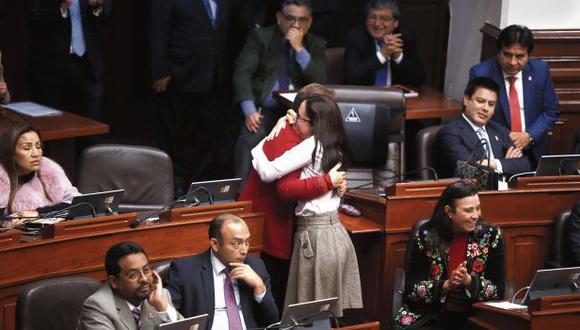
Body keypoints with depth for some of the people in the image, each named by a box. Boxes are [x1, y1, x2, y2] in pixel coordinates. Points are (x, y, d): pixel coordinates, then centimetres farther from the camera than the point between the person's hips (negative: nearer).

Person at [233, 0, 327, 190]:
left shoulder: (316, 46, 10)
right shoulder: (261, 37, 5)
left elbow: (319, 82, -3)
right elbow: (242, 73, -4)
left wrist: (299, 49, -11)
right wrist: (250, 110, -18)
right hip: (264, 110, -1)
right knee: (249, 140, -29)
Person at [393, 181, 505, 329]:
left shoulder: (491, 236, -1)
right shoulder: (424, 237, -3)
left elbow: (498, 290, -2)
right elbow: (412, 289, -4)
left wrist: (468, 281, -19)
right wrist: (447, 285, -19)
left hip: (473, 317, 0)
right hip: (428, 316, 0)